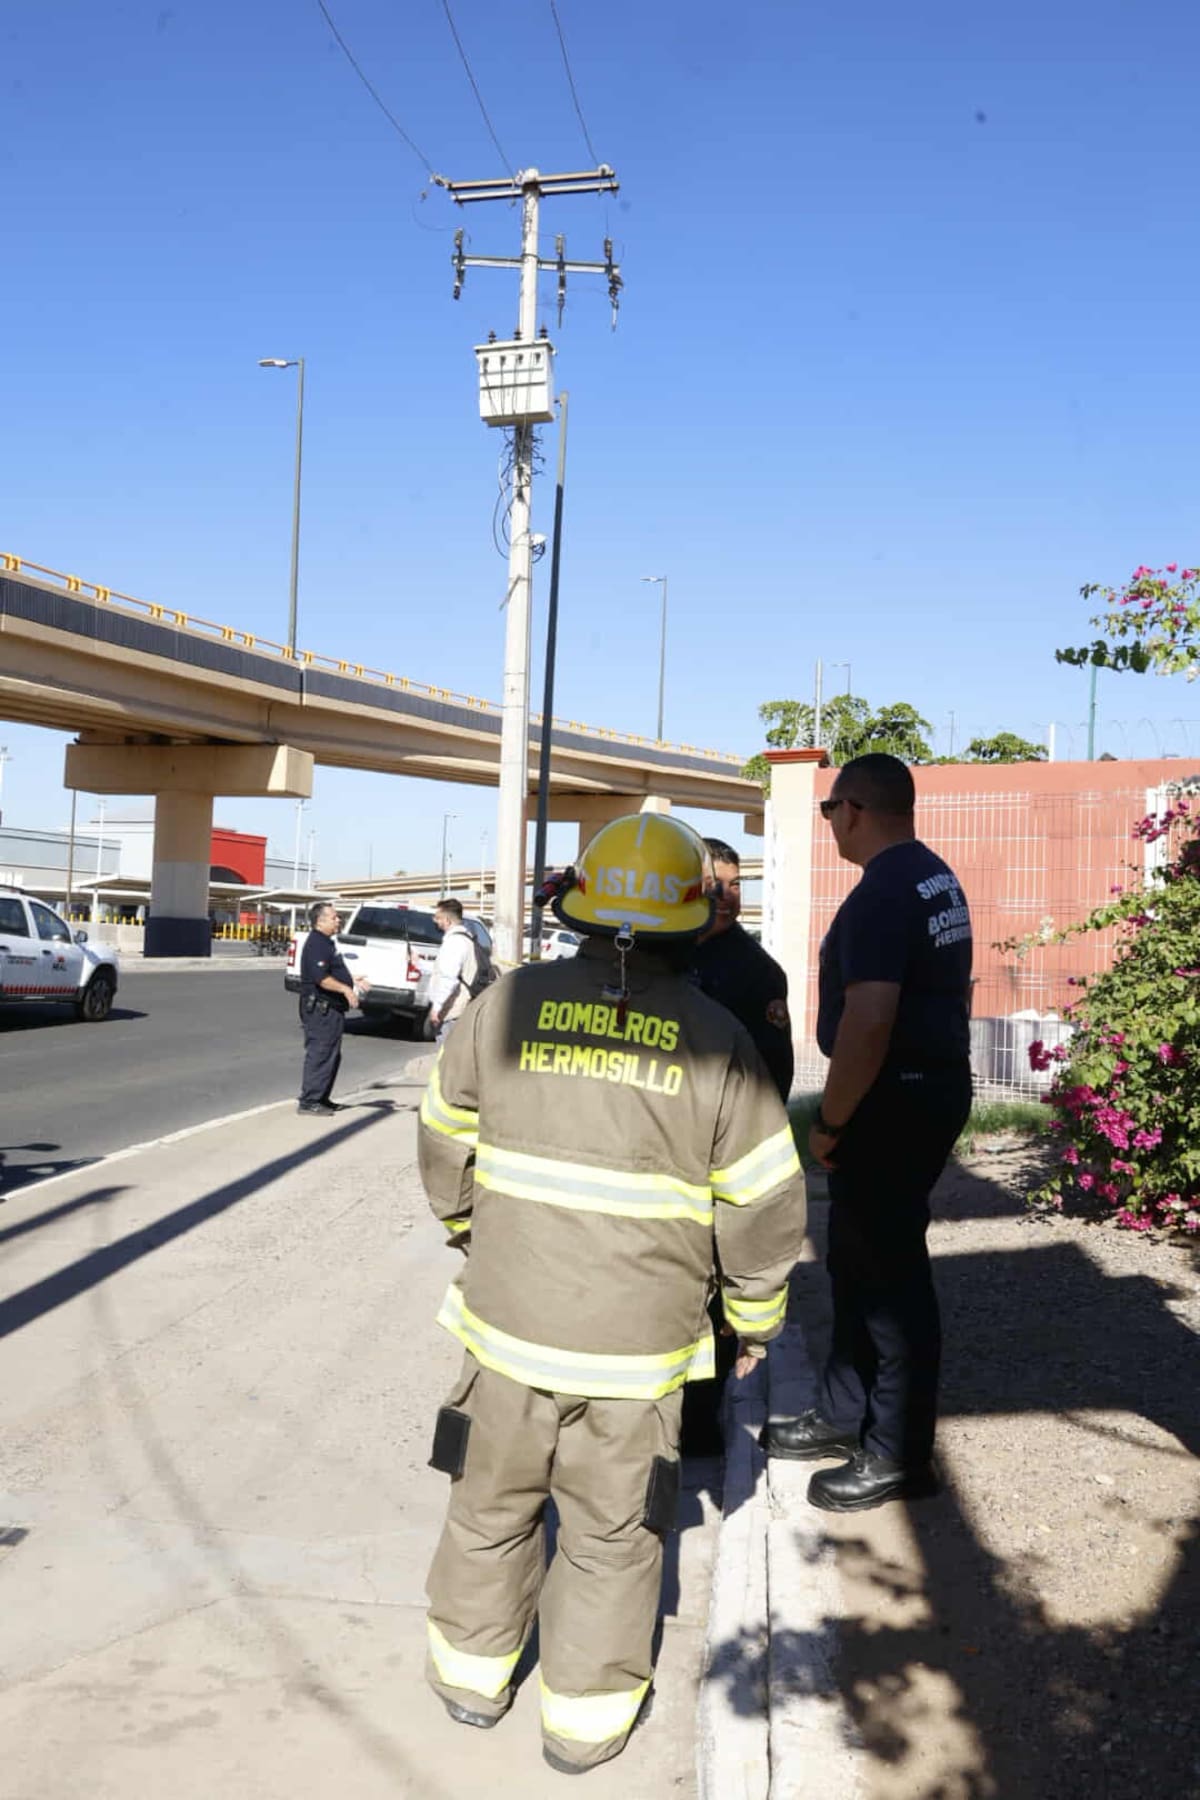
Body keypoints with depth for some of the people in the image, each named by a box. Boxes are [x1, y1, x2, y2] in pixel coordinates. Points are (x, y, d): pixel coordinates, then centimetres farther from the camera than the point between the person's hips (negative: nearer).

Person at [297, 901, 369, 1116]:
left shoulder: (326, 943, 18)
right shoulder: (316, 944, -16)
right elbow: (321, 978, -26)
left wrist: (352, 980, 25)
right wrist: (345, 989, -32)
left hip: (330, 1009, 11)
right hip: (320, 1009, -11)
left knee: (332, 1056, 16)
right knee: (320, 1055, -8)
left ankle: (321, 1099, 23)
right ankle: (309, 1101, -4)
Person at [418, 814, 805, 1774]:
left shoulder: (510, 1003, -6)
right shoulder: (715, 1037, -9)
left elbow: (446, 1139, 5)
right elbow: (765, 1205, -5)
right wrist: (757, 1317, 11)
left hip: (507, 1320, 2)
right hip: (638, 1342, -1)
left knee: (493, 1500, 22)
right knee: (613, 1532, 16)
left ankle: (473, 1671, 40)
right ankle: (585, 1713, 30)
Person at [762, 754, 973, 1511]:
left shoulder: (881, 895, -21)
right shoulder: (937, 878, 11)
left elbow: (869, 1020, -29)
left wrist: (829, 1122, -19)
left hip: (896, 1103, -10)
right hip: (932, 1084, 10)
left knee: (890, 1271, 1)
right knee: (857, 1259, 19)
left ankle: (900, 1455, 14)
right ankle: (844, 1414, 32)